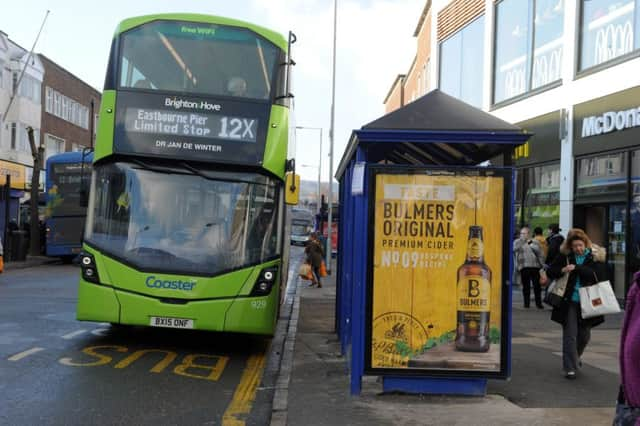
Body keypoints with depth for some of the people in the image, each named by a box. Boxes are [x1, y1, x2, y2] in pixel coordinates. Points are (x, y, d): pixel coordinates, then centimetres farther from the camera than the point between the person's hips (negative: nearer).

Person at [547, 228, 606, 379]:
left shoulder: (595, 256, -2)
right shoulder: (564, 256, 1)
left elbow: (597, 275, -16)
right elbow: (550, 271, 4)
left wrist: (576, 268, -21)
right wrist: (562, 270, -15)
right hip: (569, 301, -1)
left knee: (584, 335, 13)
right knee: (570, 335, -4)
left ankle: (575, 358, 40)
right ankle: (570, 368, 3)